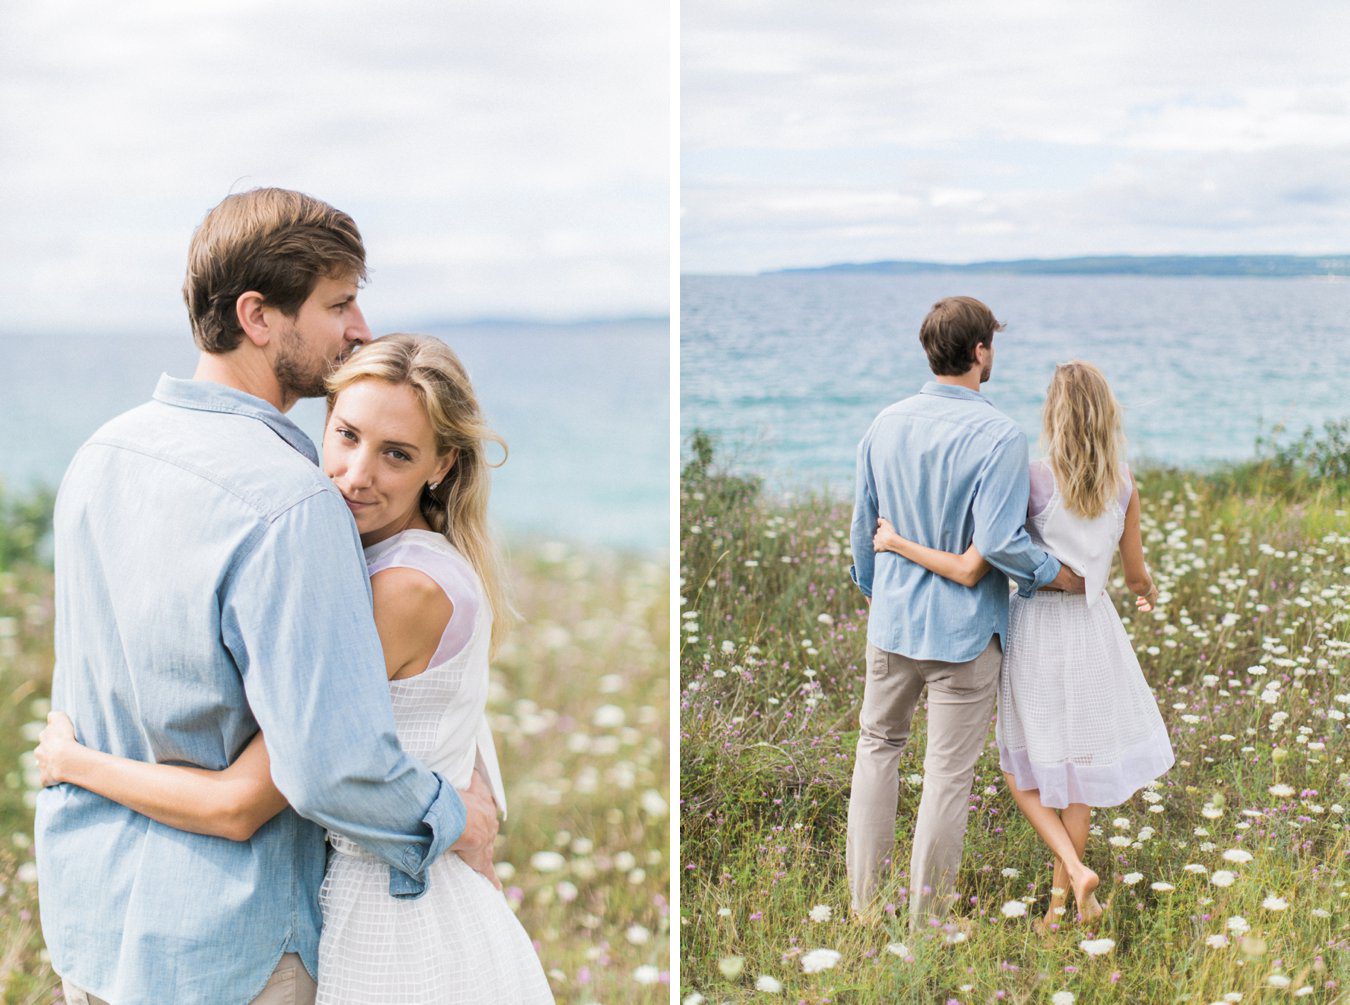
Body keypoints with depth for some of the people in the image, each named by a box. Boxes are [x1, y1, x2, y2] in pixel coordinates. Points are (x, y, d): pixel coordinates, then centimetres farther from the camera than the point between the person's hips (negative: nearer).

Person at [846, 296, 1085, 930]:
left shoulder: (886, 425, 0)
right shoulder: (997, 436, -19)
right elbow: (1000, 542, -23)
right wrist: (1064, 577, -8)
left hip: (892, 619, 5)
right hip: (963, 629, -5)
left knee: (878, 743, 21)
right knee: (948, 772, 6)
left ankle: (863, 897, 27)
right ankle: (927, 915, 17)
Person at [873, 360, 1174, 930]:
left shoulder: (1029, 482, -17)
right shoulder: (1123, 486, -6)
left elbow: (970, 571, -21)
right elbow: (1136, 573, 6)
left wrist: (896, 543, -10)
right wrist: (1146, 592, 30)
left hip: (1034, 627, -3)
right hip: (1092, 627, 3)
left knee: (1023, 764, 16)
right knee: (1079, 759, 18)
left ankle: (1074, 871, 0)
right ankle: (1063, 890, 27)